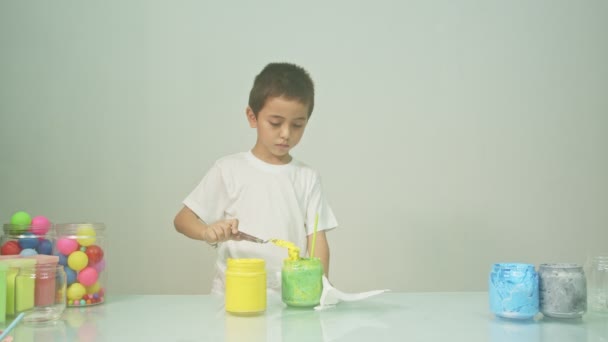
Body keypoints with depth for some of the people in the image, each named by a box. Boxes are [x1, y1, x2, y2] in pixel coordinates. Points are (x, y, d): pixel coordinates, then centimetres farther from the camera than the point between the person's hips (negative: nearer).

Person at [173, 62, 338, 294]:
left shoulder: (308, 177, 9)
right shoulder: (229, 169, 3)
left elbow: (317, 240, 5)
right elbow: (182, 219, 4)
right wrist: (208, 232, -17)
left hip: (289, 296, 2)